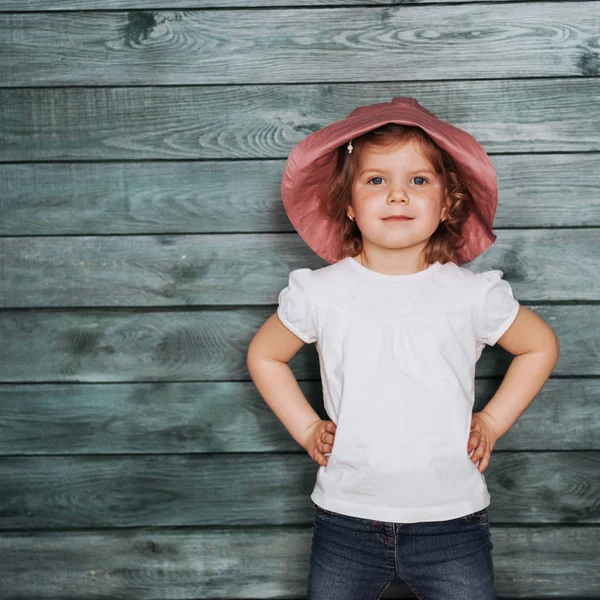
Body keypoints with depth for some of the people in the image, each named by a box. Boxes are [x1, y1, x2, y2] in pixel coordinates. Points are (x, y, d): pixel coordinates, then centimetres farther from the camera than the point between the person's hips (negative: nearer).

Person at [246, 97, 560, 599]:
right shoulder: (320, 293, -4)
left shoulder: (472, 295, -5)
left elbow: (541, 347, 12)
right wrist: (306, 428, 4)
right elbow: (264, 355, 12)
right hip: (346, 519, 1)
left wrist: (491, 422, 5)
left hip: (451, 520, 0)